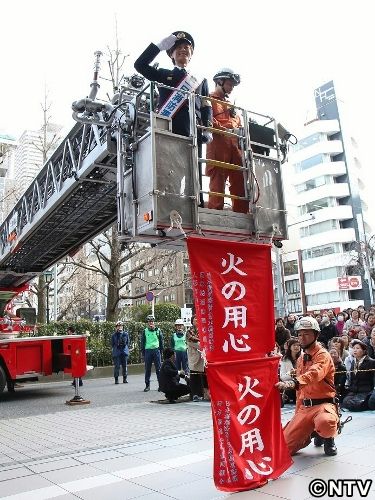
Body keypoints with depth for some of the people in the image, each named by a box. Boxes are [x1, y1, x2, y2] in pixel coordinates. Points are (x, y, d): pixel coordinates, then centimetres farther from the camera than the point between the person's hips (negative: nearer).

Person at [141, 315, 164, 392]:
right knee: (147, 369, 3)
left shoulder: (158, 330, 6)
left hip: (156, 350, 0)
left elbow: (161, 341, 10)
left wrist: (161, 351, 4)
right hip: (148, 351, 0)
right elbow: (142, 342, 9)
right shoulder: (145, 331, 6)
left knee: (158, 368, 0)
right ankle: (147, 385, 12)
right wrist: (143, 353, 4)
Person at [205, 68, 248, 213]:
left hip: (235, 144, 7)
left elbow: (239, 124, 31)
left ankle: (242, 215, -1)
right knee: (218, 180, -14)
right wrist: (225, 129, -16)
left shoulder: (230, 105, 36)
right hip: (218, 143, -7)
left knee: (240, 182, -1)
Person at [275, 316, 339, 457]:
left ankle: (328, 439, -2)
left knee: (325, 424, -41)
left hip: (323, 404, -6)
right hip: (304, 407, 6)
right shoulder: (300, 359, 15)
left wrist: (292, 383, -51)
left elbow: (314, 374, -33)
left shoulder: (323, 355, -10)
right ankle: (312, 432, 26)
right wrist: (297, 414, 23)